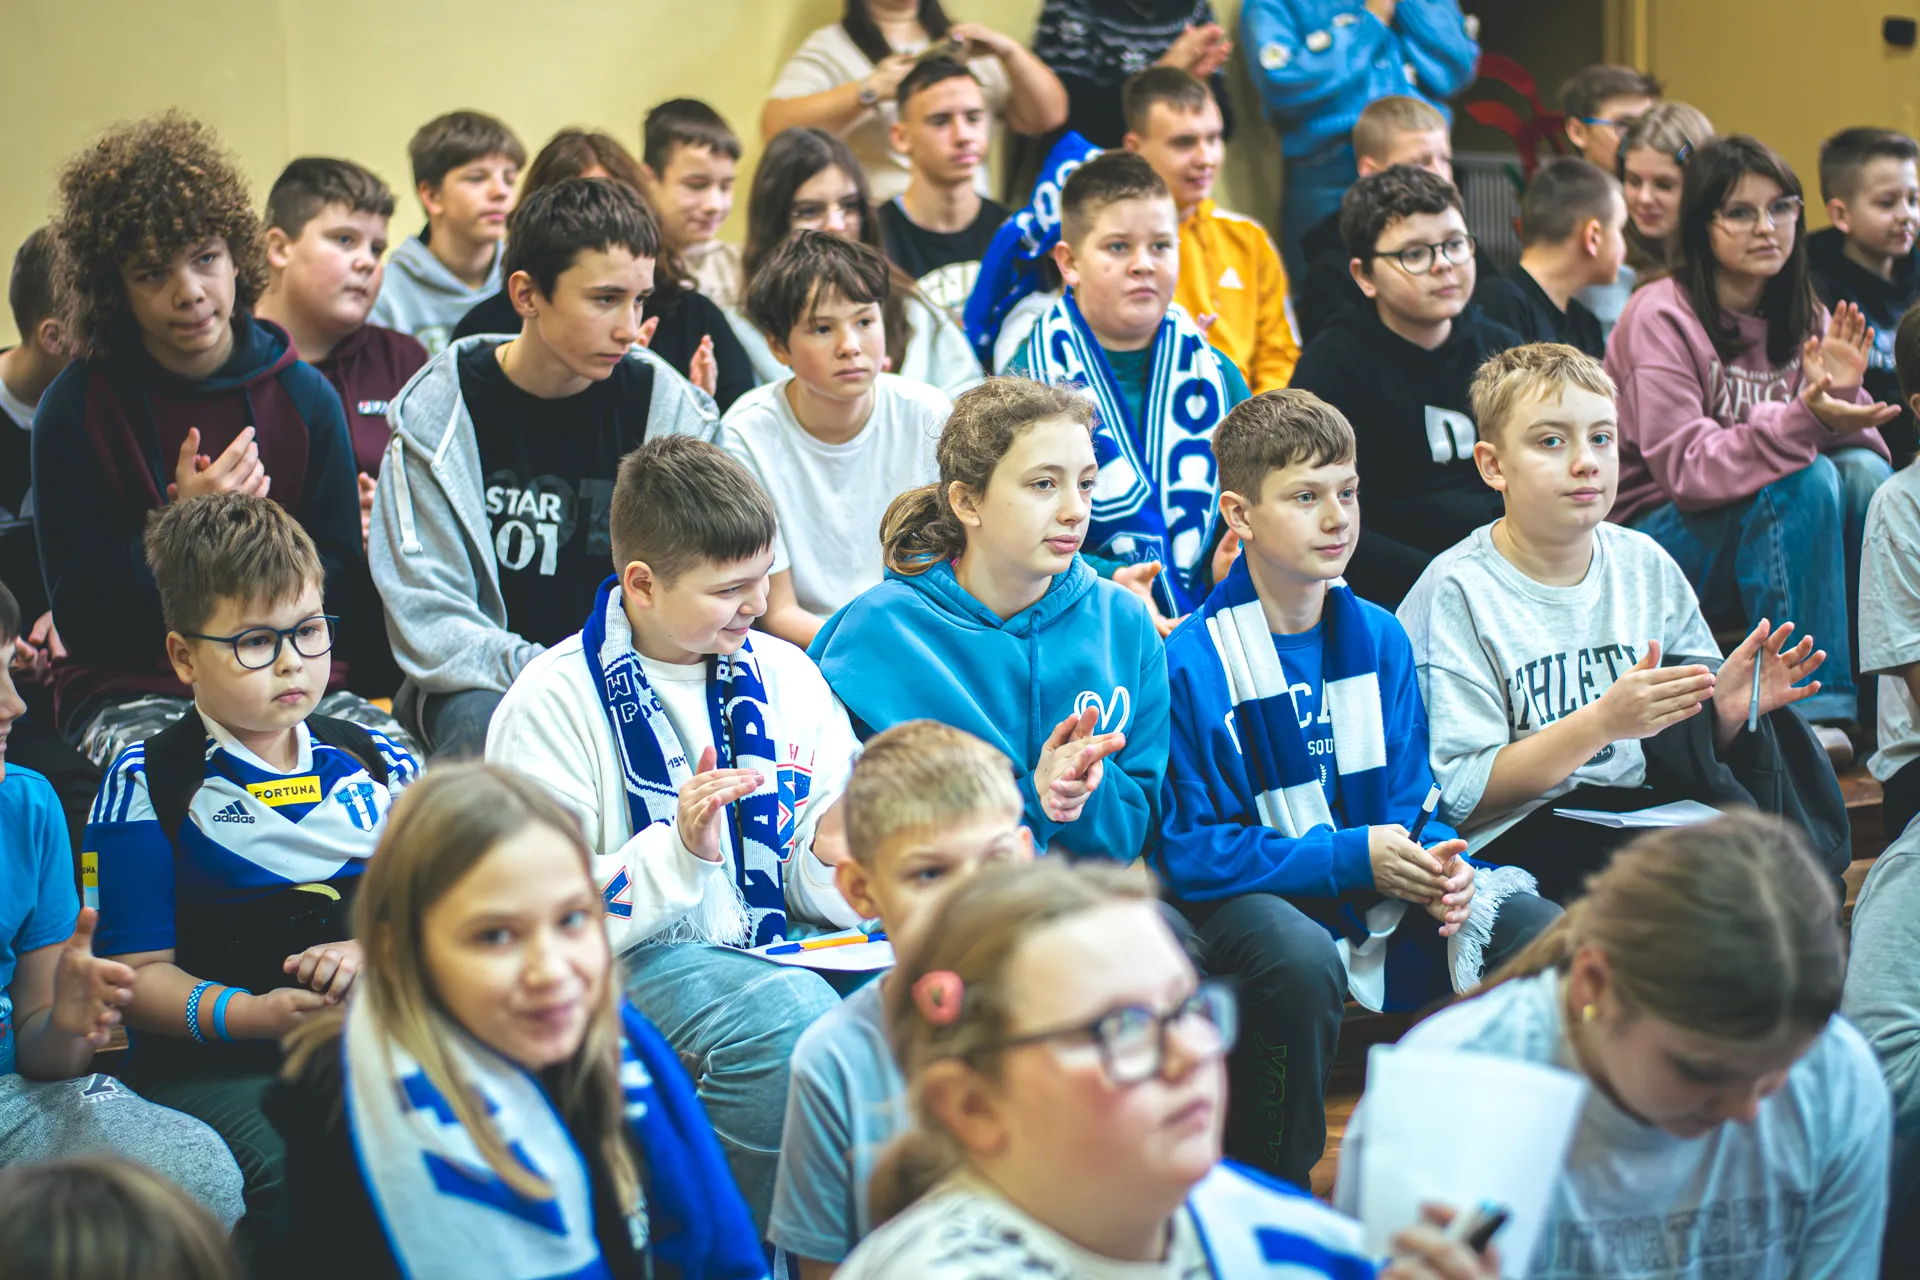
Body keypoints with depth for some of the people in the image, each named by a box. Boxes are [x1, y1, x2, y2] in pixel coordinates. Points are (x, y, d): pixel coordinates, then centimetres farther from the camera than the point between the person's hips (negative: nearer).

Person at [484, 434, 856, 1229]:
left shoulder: (786, 678, 12)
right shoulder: (552, 703, -4)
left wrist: (834, 861, -8)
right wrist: (679, 851, -22)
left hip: (782, 946, 5)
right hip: (636, 955, -5)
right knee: (790, 1017, -35)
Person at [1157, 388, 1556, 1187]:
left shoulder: (1380, 639, 7)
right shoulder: (1190, 662, -12)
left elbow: (1409, 800, 11)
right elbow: (1191, 851, -14)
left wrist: (1435, 864, -14)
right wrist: (1353, 858, -19)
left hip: (1374, 891, 5)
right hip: (1243, 895, -5)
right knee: (1302, 964, -40)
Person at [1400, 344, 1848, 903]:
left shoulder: (1647, 567, 8)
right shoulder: (1457, 592, -9)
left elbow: (1694, 745, 14)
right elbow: (1459, 798, -15)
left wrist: (1724, 710, -10)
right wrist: (1602, 722, -24)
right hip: (1514, 837, -6)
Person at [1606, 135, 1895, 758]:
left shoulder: (1804, 318, 6)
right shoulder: (1662, 316, -12)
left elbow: (1853, 439, 1)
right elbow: (1684, 467, -21)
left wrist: (1839, 396, -21)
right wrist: (1802, 421, -32)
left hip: (1767, 536, 6)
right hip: (1660, 535, -5)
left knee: (1864, 471, -22)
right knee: (1806, 478, -30)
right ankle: (1811, 709, -31)